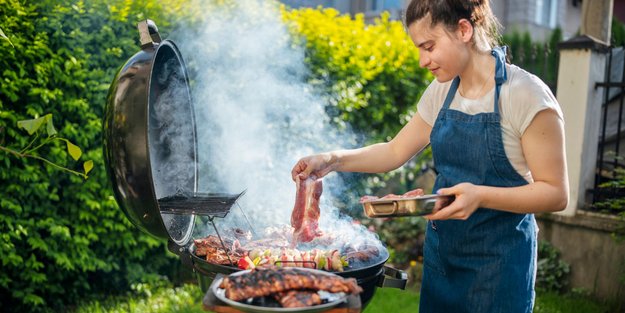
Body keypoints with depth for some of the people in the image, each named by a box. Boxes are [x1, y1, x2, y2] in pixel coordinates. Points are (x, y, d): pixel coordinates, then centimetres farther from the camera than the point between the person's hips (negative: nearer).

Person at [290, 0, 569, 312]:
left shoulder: (526, 94, -17)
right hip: (441, 250, 6)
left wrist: (480, 195, -29)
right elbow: (395, 151, 9)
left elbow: (555, 193, -15)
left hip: (499, 260, -5)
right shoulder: (441, 91, 2)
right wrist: (334, 160, -5)